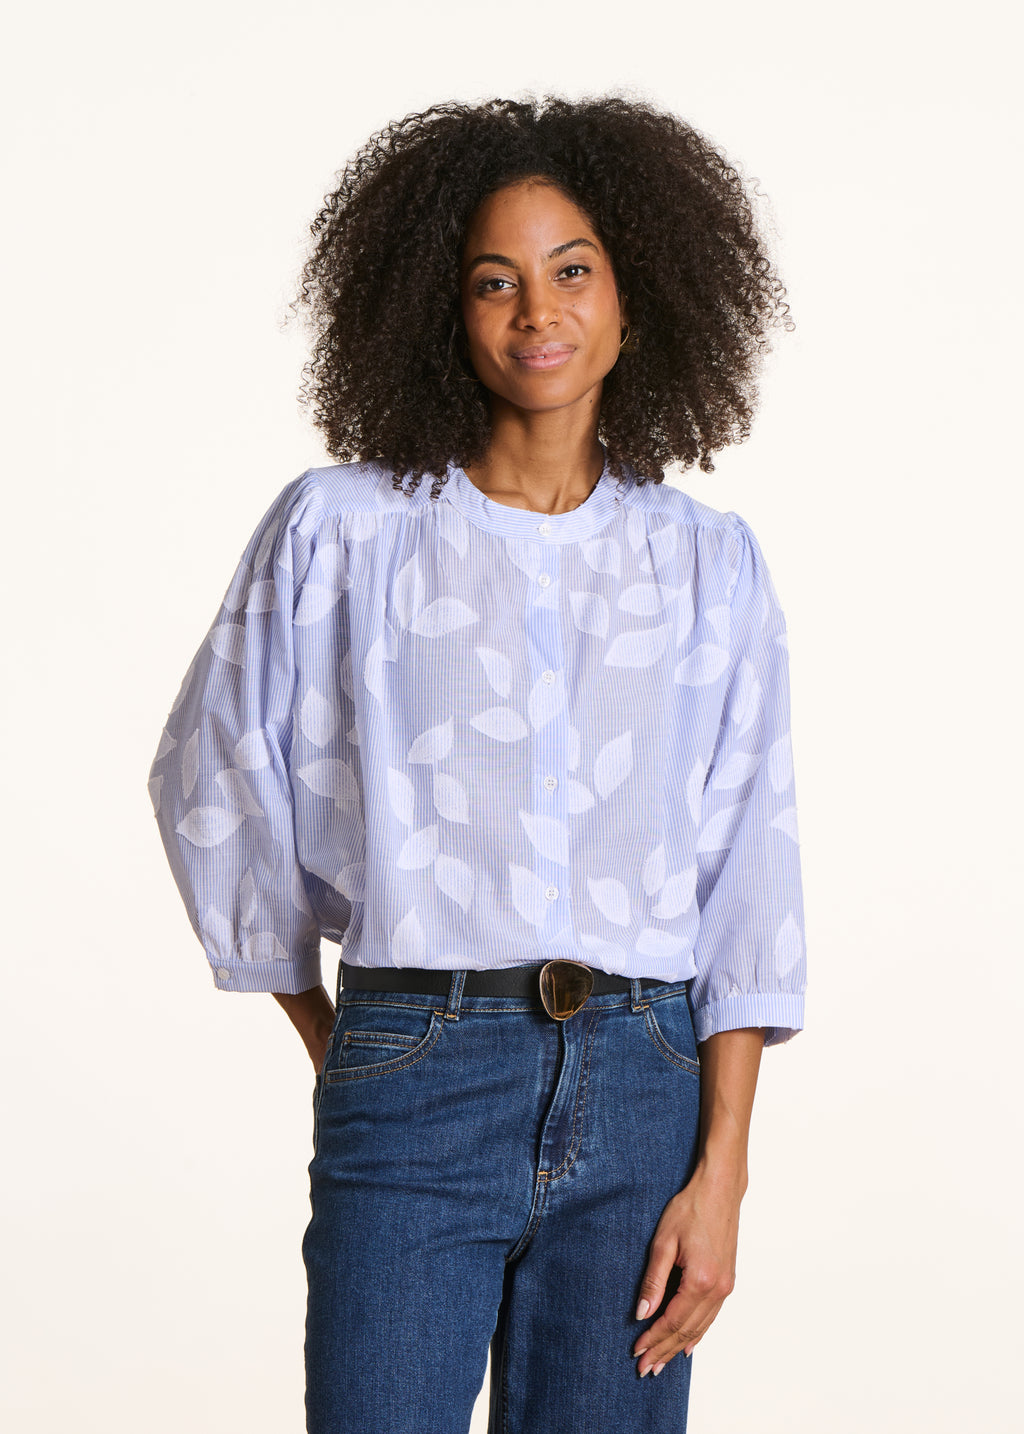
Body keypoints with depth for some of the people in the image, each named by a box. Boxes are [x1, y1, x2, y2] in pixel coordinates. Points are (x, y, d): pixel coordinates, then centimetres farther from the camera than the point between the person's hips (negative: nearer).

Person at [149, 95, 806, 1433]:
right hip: (416, 1078, -2)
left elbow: (748, 870, 6)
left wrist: (721, 1172, -1)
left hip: (642, 1085, 2)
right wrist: (334, 1051, 11)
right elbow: (216, 776, 11)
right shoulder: (342, 530, 3)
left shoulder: (709, 560, 8)